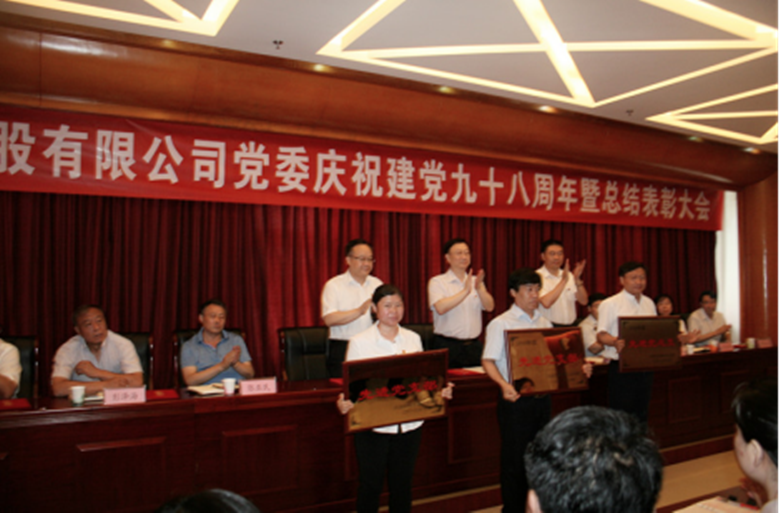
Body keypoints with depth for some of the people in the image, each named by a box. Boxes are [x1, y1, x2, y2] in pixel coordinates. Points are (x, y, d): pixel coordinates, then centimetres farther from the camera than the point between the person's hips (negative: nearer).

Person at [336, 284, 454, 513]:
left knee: (402, 484, 14)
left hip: (409, 424, 3)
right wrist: (344, 403, -24)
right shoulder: (359, 342, -4)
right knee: (370, 485, 7)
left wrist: (439, 391, -6)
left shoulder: (413, 339, 7)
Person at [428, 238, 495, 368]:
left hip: (474, 346, 4)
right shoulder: (437, 282, -1)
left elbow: (490, 307, 1)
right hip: (448, 346, -4)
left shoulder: (476, 281, 14)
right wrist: (465, 291, -22)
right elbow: (440, 308, -19)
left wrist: (479, 289, -17)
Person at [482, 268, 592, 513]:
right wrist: (504, 384, -29)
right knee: (515, 459, 3)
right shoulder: (501, 324, -7)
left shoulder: (544, 323, 12)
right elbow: (488, 361, -13)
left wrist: (578, 368, 0)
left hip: (542, 398, 6)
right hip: (516, 399, -6)